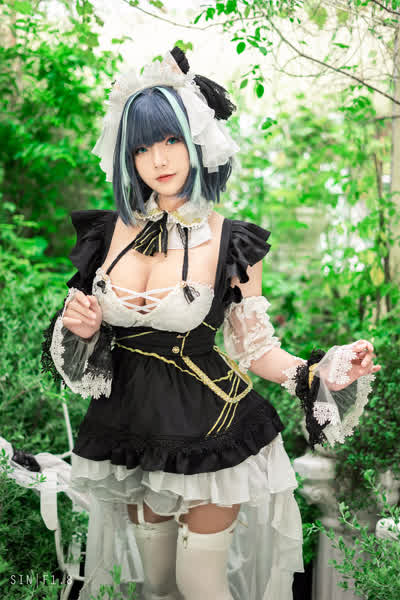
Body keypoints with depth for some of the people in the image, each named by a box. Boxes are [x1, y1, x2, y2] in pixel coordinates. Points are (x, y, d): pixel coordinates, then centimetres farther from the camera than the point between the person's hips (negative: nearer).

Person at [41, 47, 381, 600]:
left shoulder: (231, 243, -11)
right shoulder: (111, 231, -2)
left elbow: (253, 346, -6)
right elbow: (95, 325, 10)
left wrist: (319, 375, -22)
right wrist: (80, 326, -13)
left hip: (210, 430, -3)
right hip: (132, 428, 4)